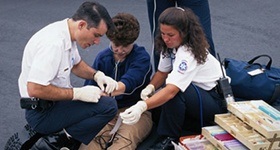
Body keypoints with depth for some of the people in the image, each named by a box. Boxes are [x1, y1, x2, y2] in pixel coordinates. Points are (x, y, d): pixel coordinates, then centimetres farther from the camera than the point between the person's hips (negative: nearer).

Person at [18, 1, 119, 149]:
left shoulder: (67, 34, 2)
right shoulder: (53, 43, -27)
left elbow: (76, 64, 20)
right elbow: (35, 89, -31)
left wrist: (97, 75, 0)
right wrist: (78, 93, -24)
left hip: (55, 102, 10)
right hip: (42, 113, -10)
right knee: (108, 106, -22)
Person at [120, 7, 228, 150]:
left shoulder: (189, 53, -30)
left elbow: (171, 90, -42)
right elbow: (162, 72, 5)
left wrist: (142, 106, -55)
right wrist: (150, 88, -18)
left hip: (217, 102, -9)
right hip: (198, 96, 10)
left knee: (175, 91, -35)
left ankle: (169, 138, -17)